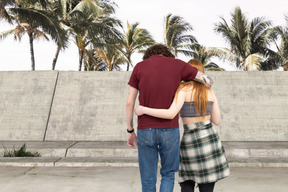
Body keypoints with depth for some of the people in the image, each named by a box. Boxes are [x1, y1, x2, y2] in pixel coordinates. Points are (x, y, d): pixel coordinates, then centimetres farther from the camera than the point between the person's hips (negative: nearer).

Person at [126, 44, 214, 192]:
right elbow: (208, 81, 8)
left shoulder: (139, 67, 2)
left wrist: (130, 131, 9)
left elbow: (129, 103, 0)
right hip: (170, 130, 0)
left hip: (145, 130, 0)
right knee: (168, 174, 21)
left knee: (148, 179, 14)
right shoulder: (178, 64, 2)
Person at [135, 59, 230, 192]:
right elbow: (217, 121, 12)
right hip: (209, 140, 3)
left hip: (191, 142, -3)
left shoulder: (184, 89, -7)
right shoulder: (210, 92, 7)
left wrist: (143, 110, -13)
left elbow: (171, 114, -23)